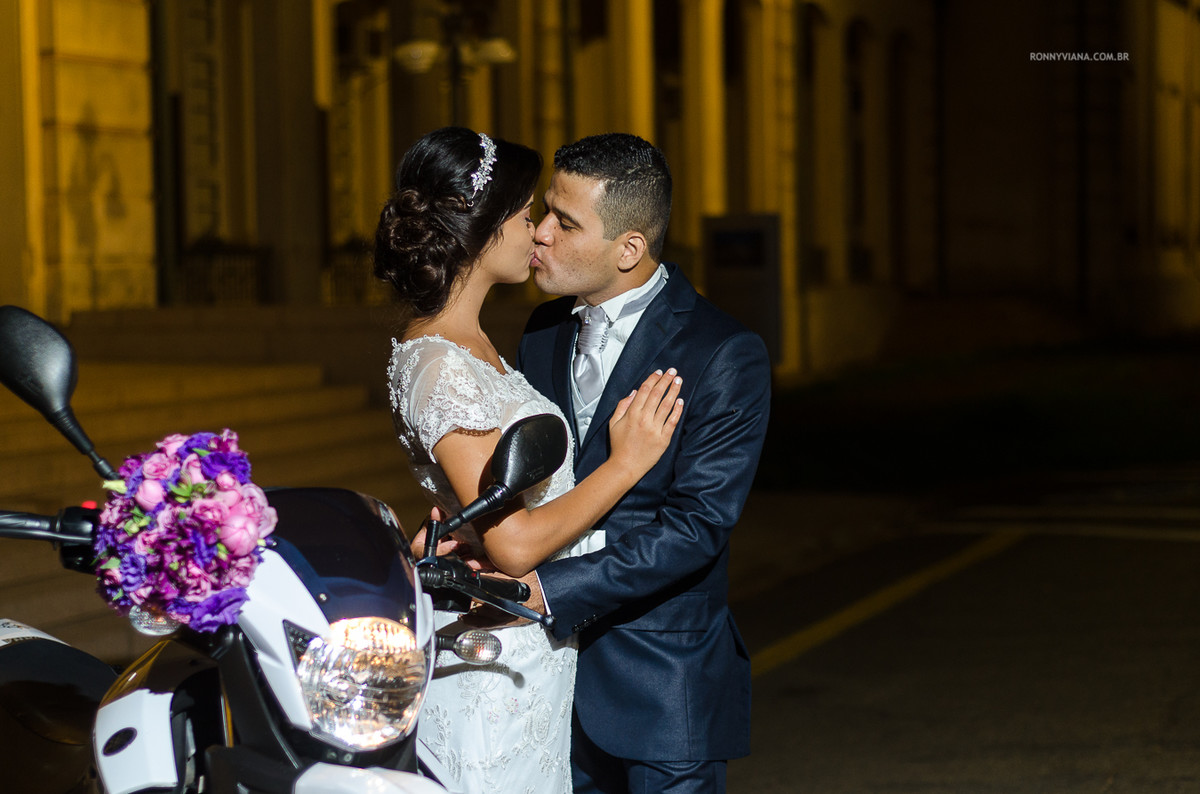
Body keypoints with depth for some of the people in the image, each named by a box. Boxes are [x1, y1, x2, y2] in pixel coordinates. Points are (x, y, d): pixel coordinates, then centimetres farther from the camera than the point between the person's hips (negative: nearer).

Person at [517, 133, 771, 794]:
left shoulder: (725, 357, -14)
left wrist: (546, 589, -25)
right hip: (554, 668, 6)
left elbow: (696, 528, -20)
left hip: (661, 684, -6)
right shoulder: (545, 329, 8)